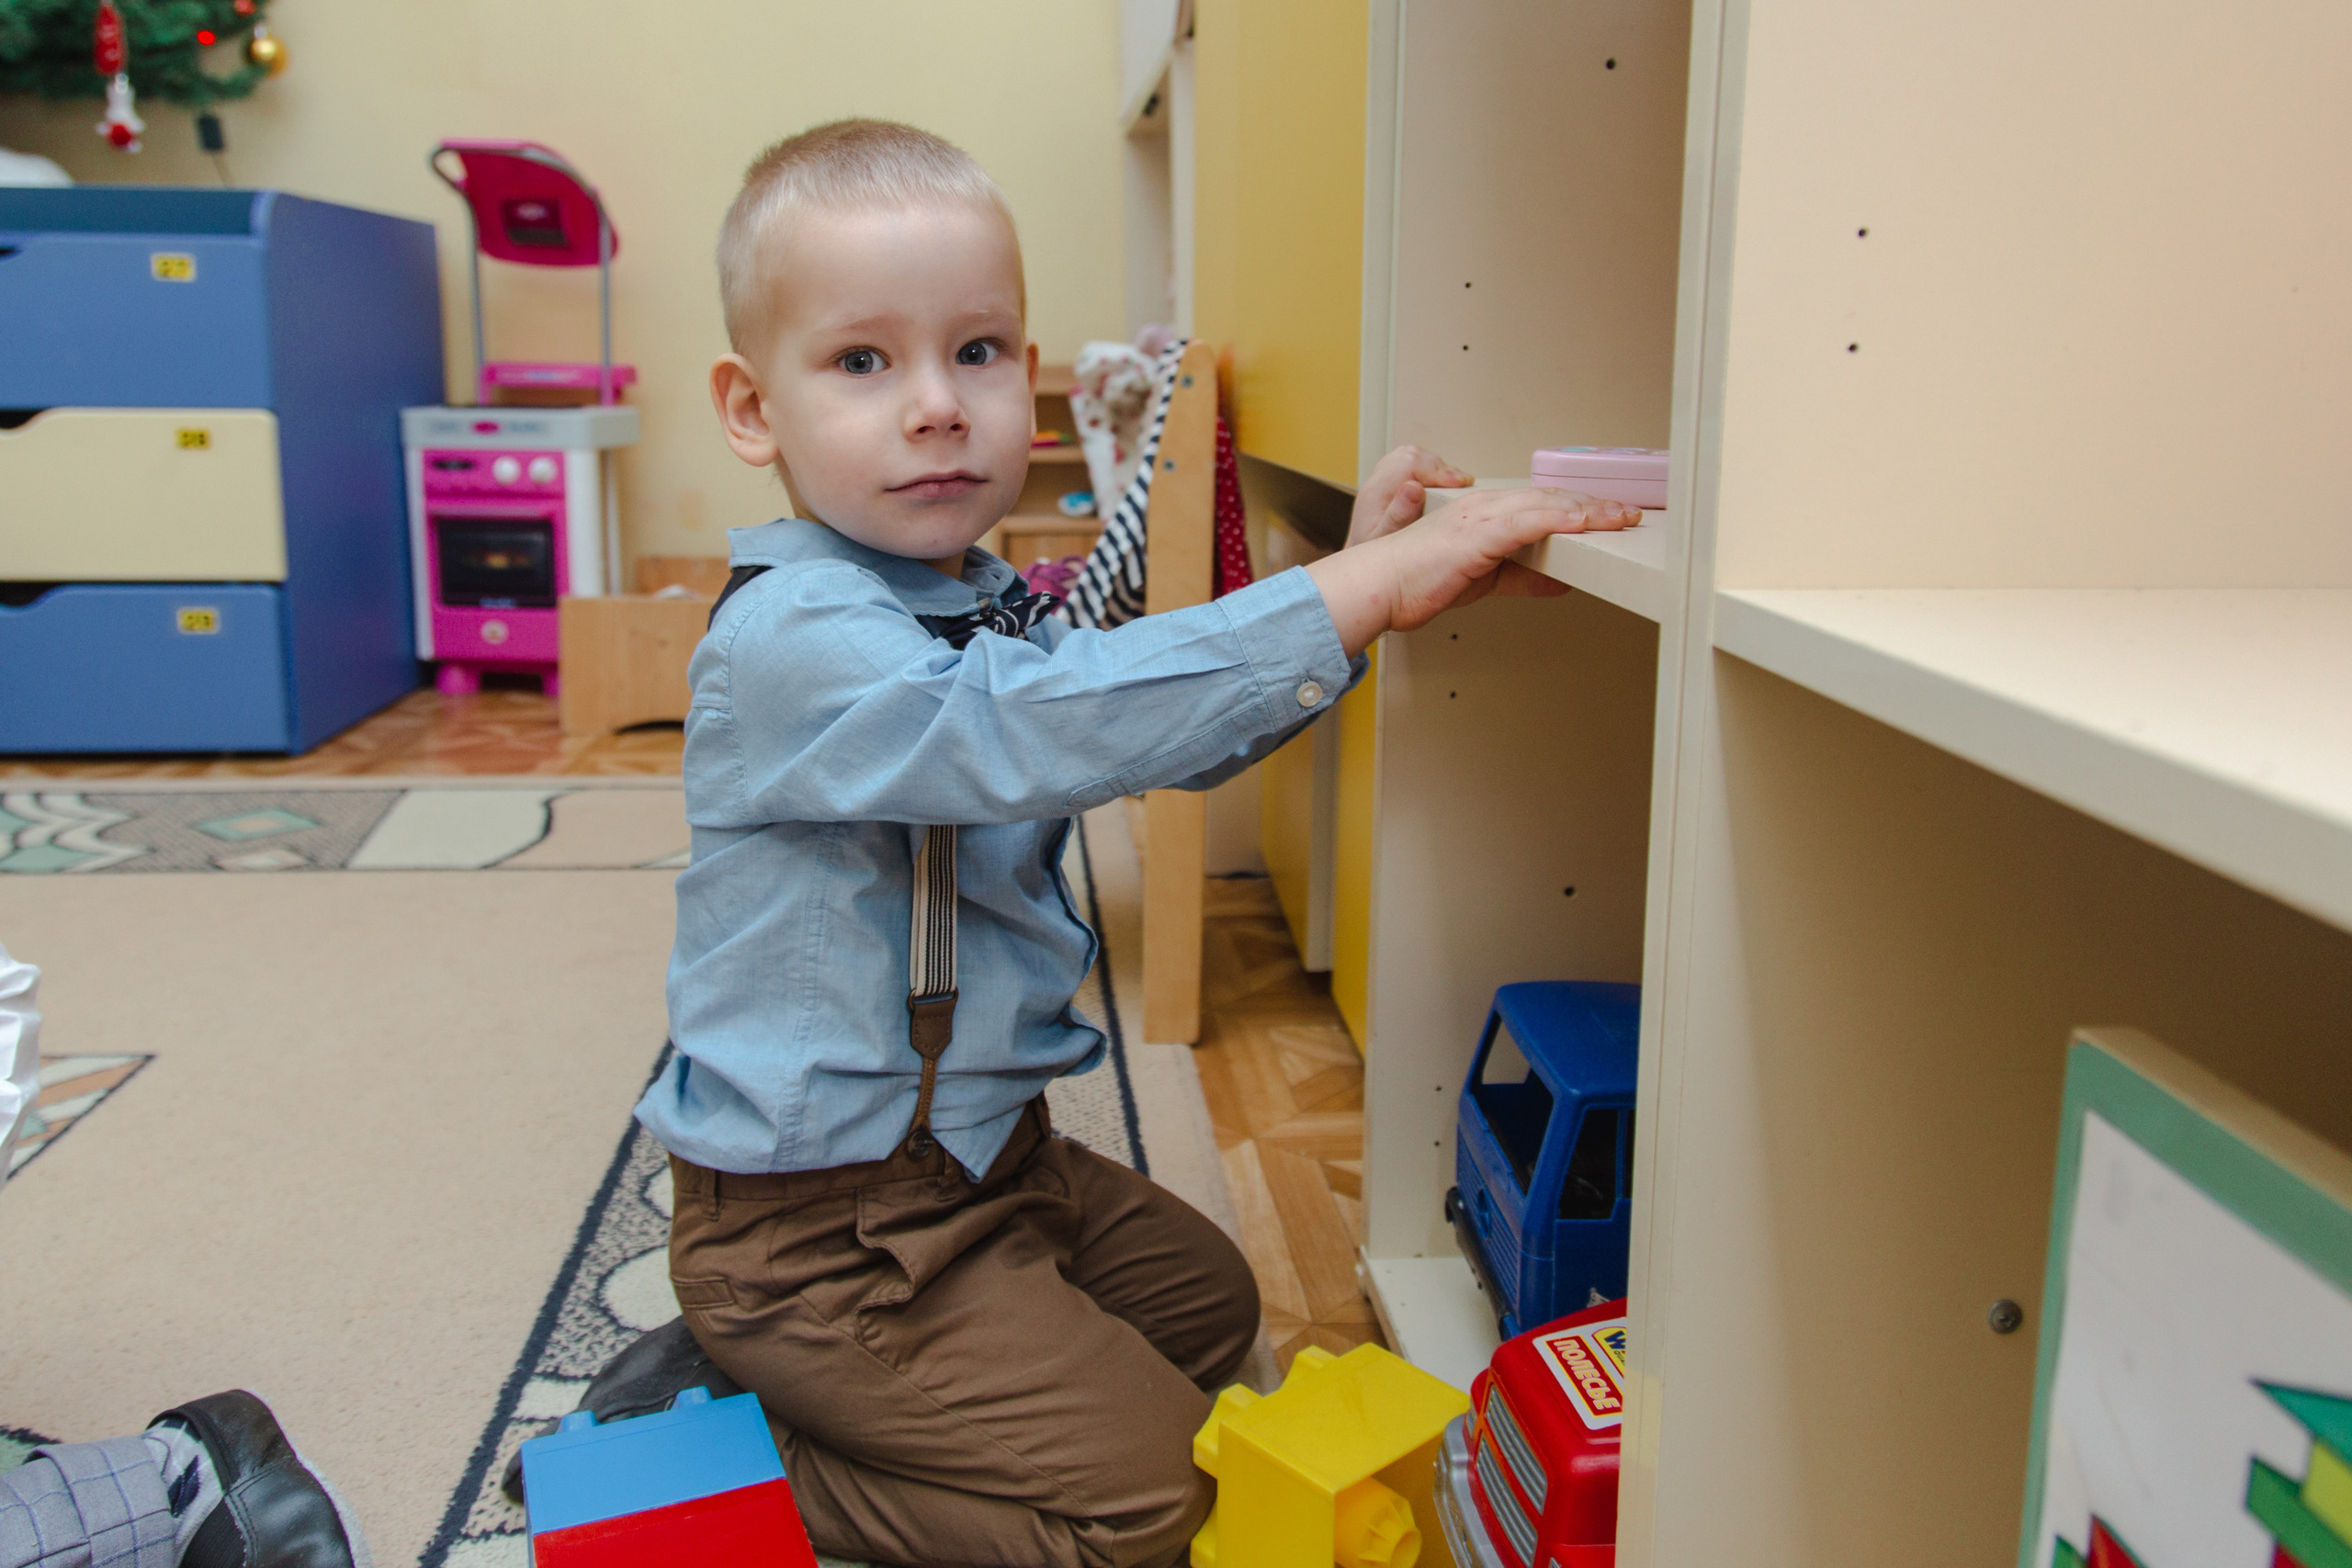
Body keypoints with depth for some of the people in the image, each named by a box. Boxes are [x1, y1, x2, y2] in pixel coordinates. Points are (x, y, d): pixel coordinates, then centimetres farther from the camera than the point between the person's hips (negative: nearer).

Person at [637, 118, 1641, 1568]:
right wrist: (1362, 590, -41)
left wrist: (1356, 582, -3)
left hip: (982, 1147, 9)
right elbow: (1048, 730, -41)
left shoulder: (993, 610, 5)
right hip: (821, 1226, -9)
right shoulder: (789, 640, -26)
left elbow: (1184, 735, 12)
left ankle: (848, 1400, 23)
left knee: (1207, 1297, 25)